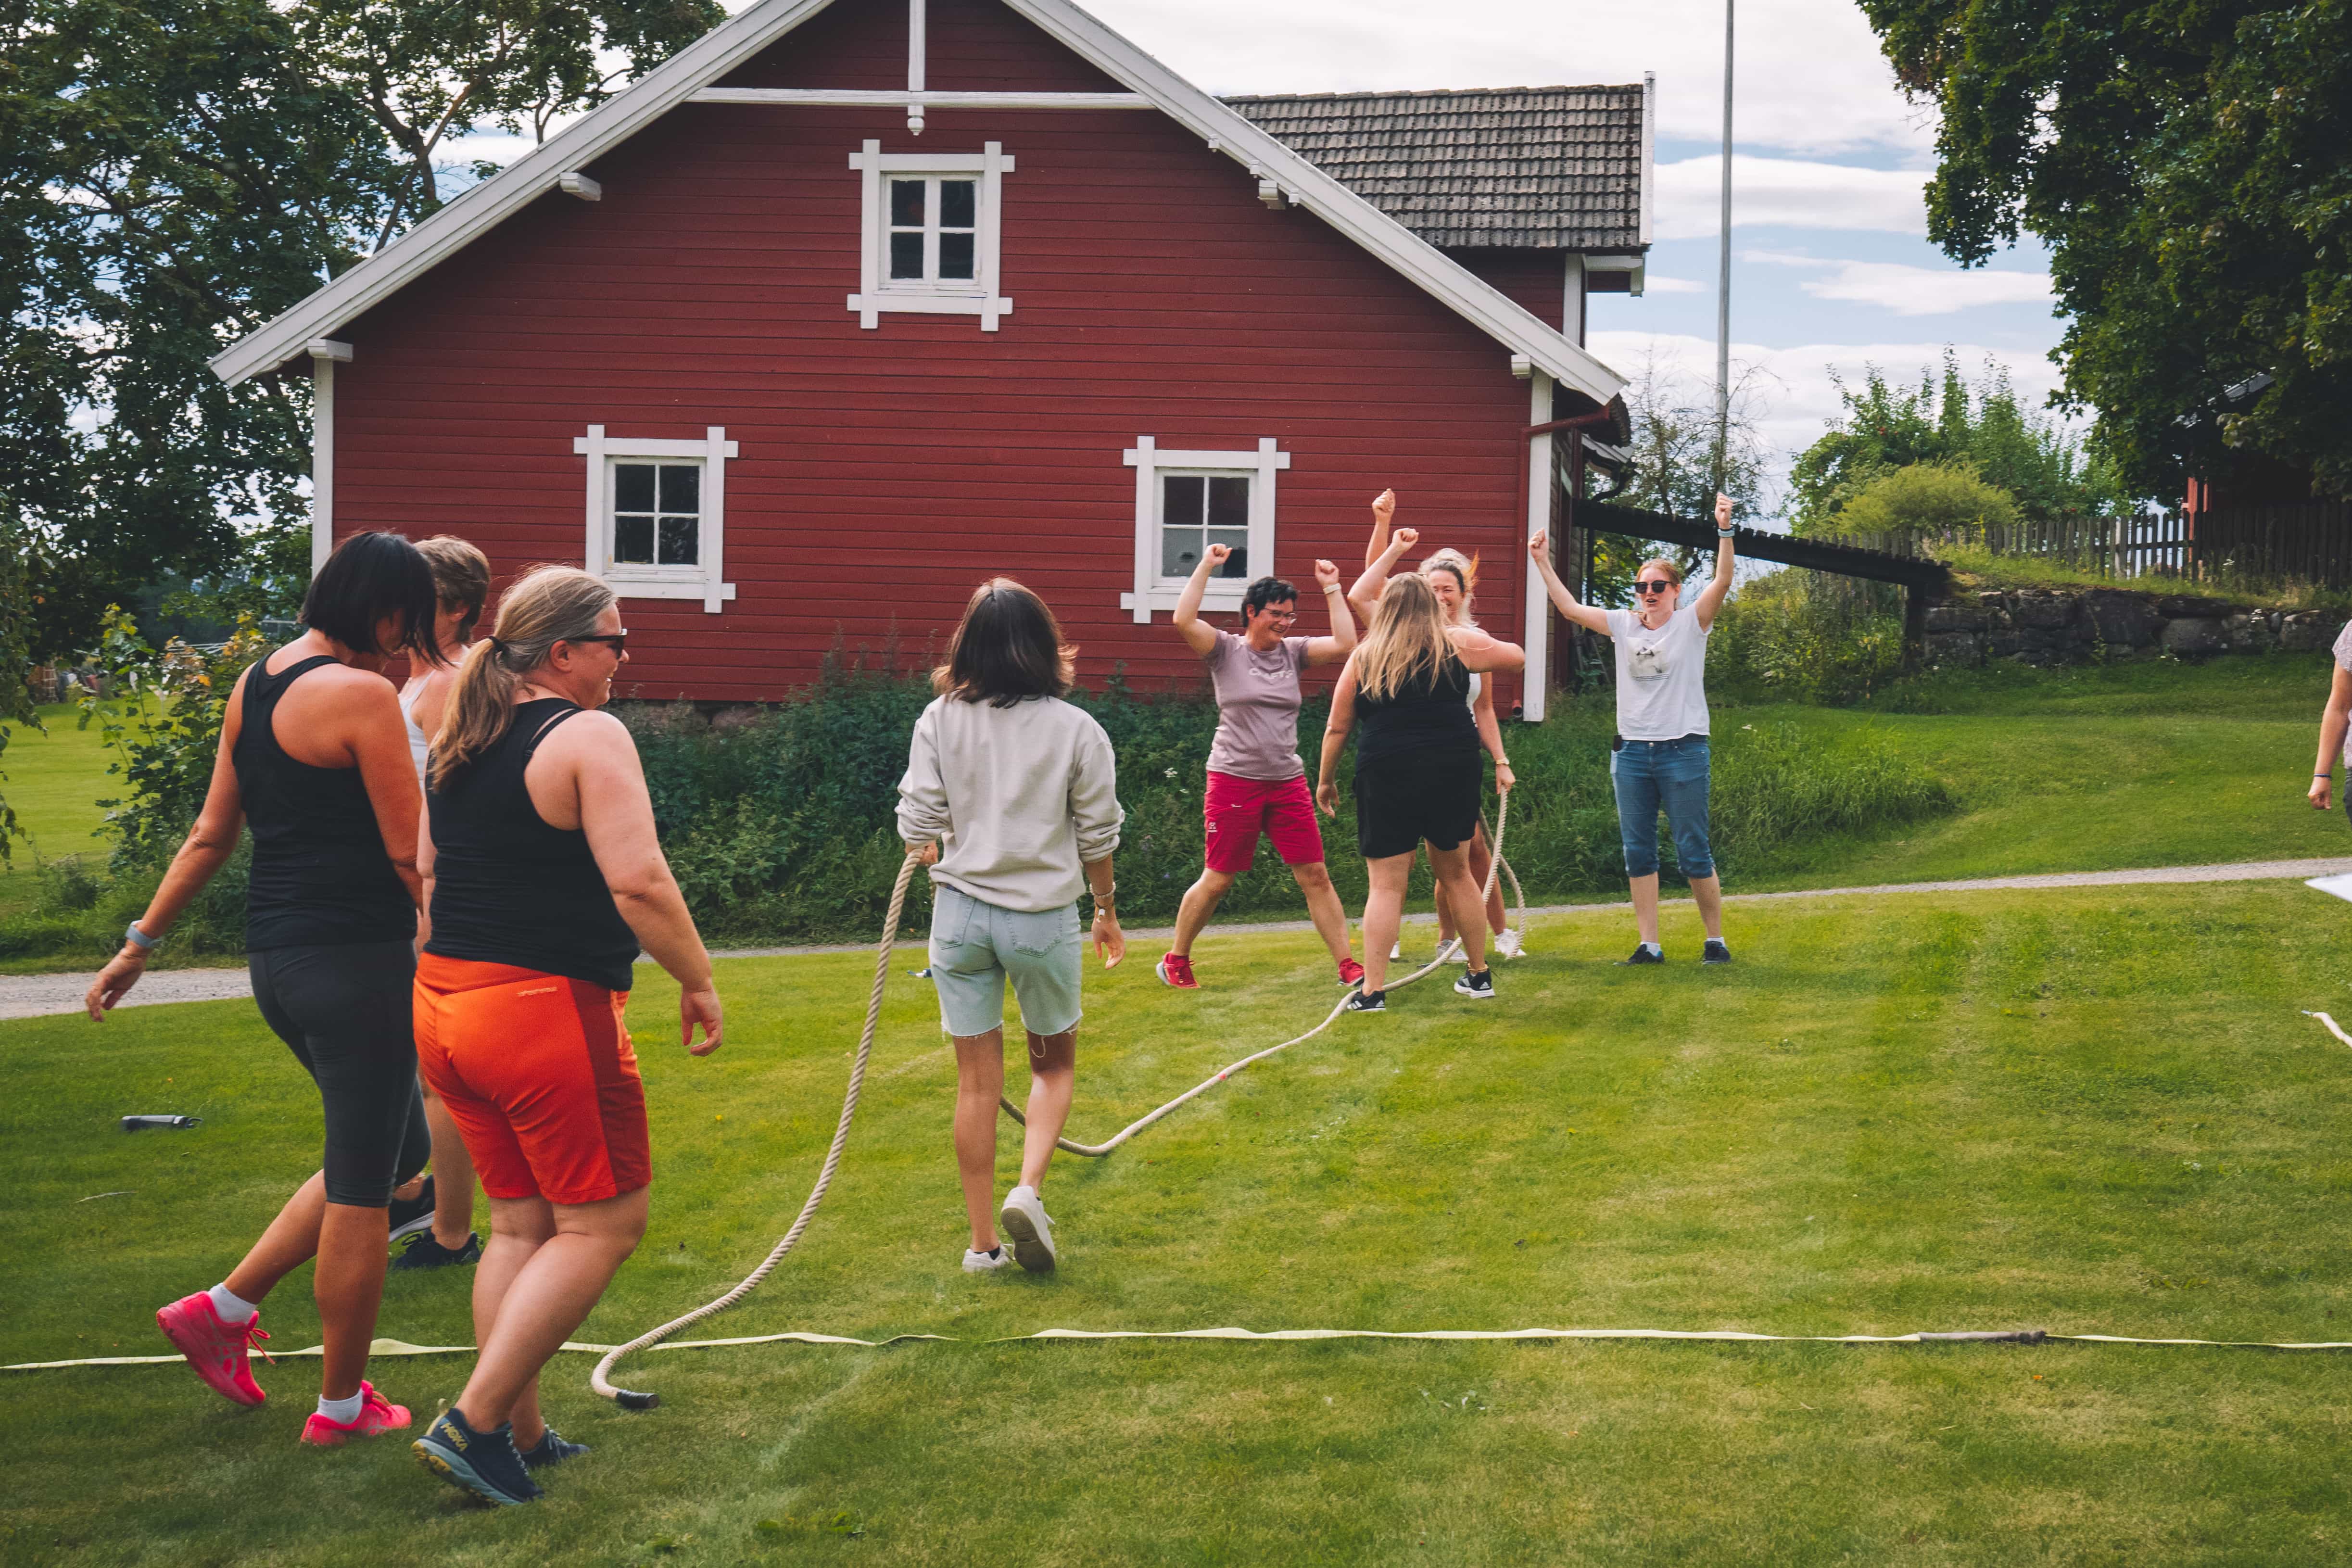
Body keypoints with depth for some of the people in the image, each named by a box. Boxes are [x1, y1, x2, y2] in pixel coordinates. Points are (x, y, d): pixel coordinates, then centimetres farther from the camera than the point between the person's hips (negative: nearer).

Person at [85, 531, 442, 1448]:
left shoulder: (252, 687, 11)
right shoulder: (363, 696, -15)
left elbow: (211, 836, 15)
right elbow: (409, 854, -13)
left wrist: (140, 944, 21)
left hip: (276, 959, 9)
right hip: (358, 960, -9)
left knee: (397, 1151, 21)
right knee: (362, 1188, 4)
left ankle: (224, 1310, 20)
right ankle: (342, 1406, 14)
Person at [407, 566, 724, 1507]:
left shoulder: (459, 743, 13)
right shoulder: (588, 737, -12)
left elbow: (424, 875, 19)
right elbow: (637, 882, -20)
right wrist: (698, 982, -9)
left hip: (444, 1004, 9)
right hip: (546, 1009, -8)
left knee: (520, 1224, 18)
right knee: (603, 1223, 3)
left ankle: (520, 1435, 20)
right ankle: (474, 1423, -4)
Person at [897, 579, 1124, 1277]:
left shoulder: (940, 720, -5)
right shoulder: (1076, 730, -7)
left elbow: (918, 825, -3)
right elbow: (1097, 836, -1)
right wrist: (1107, 910, 16)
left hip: (961, 912, 1)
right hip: (1045, 915, -1)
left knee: (977, 1079, 9)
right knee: (1055, 1062, 18)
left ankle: (982, 1242, 11)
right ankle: (1029, 1189, -5)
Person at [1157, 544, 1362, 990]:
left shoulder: (1293, 652, 8)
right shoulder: (1226, 651, -3)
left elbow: (1344, 644, -4)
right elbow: (1183, 620, -18)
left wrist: (1331, 588, -3)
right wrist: (1207, 566, -17)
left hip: (1287, 783, 4)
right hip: (1234, 781, -4)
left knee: (1316, 876, 2)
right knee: (1217, 881, 4)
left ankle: (1347, 965, 6)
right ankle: (1175, 960, 21)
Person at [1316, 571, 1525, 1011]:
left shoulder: (1364, 657, 3)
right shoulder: (1458, 646, 3)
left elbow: (1337, 728, 6)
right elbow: (1518, 658, 15)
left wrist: (1325, 781, 19)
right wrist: (1484, 646, 33)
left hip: (1387, 777, -2)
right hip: (1453, 775, 2)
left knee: (1386, 885, 1)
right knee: (1456, 874, 18)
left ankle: (1372, 990, -4)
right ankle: (1479, 975, 25)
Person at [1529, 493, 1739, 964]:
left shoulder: (1690, 623, -2)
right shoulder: (1624, 626, 9)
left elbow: (1722, 581, -16)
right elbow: (1569, 607, 10)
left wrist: (1724, 531, -28)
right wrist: (1542, 562, 5)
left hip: (1683, 751, -4)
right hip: (1631, 751, 5)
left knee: (1693, 853, -1)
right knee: (1638, 853, 5)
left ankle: (1715, 939, 11)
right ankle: (1650, 945, 11)